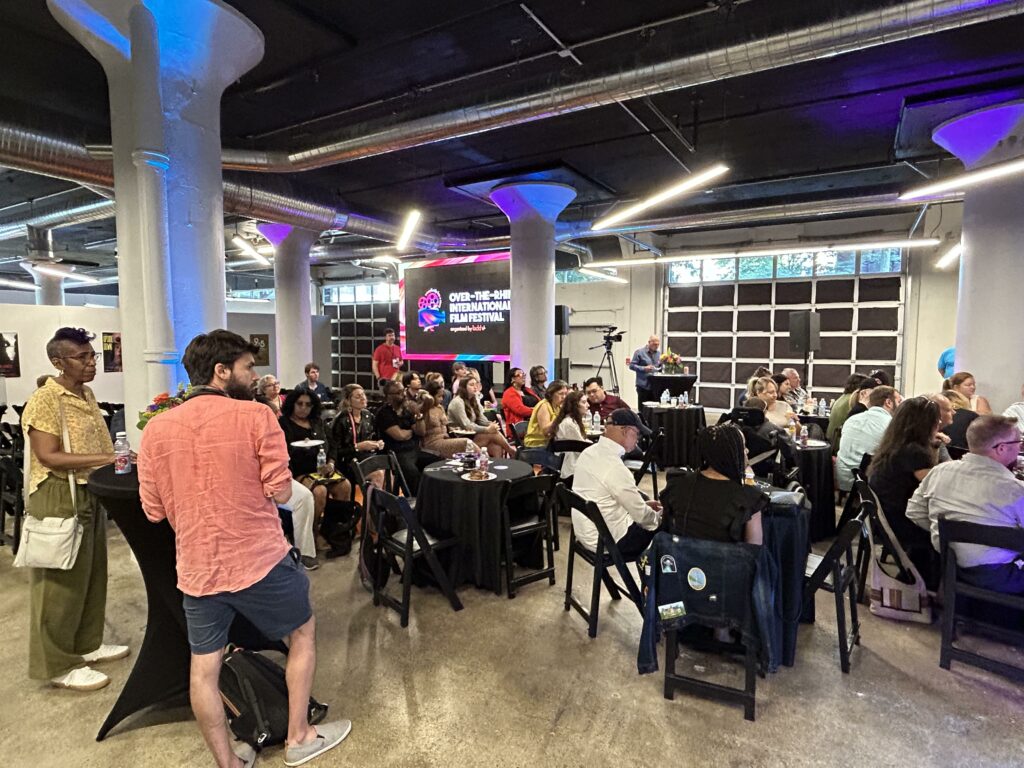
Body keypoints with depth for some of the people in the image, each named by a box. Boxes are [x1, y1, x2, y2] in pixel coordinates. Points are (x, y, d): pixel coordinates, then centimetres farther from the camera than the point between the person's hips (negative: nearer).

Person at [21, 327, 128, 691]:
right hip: (59, 499, -8)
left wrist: (116, 459, 4)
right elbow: (49, 457, -21)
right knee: (60, 583, 3)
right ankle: (58, 665, 16)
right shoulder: (44, 400, -15)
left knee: (91, 575, 16)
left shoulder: (87, 395, 10)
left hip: (91, 494, 8)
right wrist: (104, 460, -26)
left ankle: (87, 644, 31)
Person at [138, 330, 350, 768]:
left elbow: (154, 509, 4)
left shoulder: (156, 428, 0)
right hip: (260, 559, -4)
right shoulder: (255, 415, -14)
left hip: (196, 567, 4)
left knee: (204, 668, 17)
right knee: (304, 633, 20)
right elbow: (280, 492, -14)